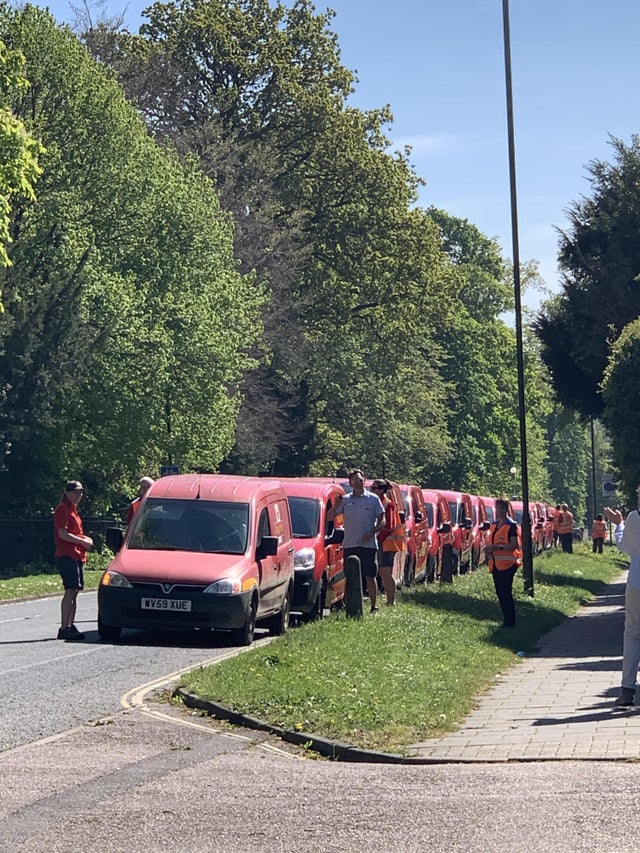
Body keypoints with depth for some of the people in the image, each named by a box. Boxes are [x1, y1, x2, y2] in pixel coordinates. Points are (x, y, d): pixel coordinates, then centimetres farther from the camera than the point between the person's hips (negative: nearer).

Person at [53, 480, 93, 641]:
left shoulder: (73, 510, 22)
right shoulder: (63, 509, -7)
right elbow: (63, 534, -16)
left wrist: (84, 539, 12)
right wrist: (83, 541, -11)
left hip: (77, 555, 10)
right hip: (66, 555, -10)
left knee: (74, 591, 8)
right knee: (70, 591, -14)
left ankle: (70, 626, 11)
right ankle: (64, 628, -16)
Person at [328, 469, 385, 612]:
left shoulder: (373, 499, 4)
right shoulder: (345, 500, 9)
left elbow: (381, 520, 3)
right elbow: (329, 518, 8)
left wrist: (372, 532, -13)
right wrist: (336, 505, -11)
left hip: (368, 544, -2)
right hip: (349, 545, 2)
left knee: (370, 576, -3)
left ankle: (374, 607, 2)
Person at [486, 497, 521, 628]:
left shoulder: (511, 525, -9)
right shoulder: (494, 524, 15)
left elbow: (515, 545, -16)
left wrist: (498, 547, -23)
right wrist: (489, 548, 4)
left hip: (507, 564, -8)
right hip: (496, 563, 8)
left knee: (506, 593, -10)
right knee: (500, 592, 11)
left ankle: (510, 622, -6)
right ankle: (507, 619, 20)